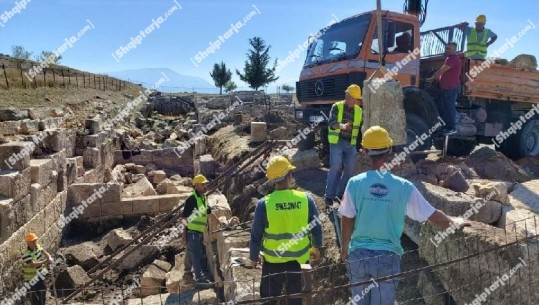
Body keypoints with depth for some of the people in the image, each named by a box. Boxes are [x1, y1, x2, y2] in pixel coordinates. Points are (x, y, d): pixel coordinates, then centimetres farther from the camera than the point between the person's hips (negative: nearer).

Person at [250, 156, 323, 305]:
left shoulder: (264, 204, -17)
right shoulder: (306, 199, -14)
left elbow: (256, 235, -8)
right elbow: (316, 227, -2)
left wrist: (254, 257, 8)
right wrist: (316, 247, 16)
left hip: (273, 262, -1)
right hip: (299, 260, 2)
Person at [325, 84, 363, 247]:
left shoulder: (359, 111, 9)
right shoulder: (337, 106, -5)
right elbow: (331, 122, -18)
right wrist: (341, 125, -37)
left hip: (351, 144, 5)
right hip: (337, 142, -5)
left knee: (350, 169, 5)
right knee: (335, 168, -8)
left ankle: (340, 194, 19)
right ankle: (329, 197, -3)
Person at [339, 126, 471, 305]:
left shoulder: (355, 183, -12)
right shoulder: (403, 186, -10)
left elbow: (347, 221, -6)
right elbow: (432, 215, 0)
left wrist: (344, 247, 11)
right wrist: (453, 222, 21)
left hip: (359, 254, 1)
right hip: (388, 257, 0)